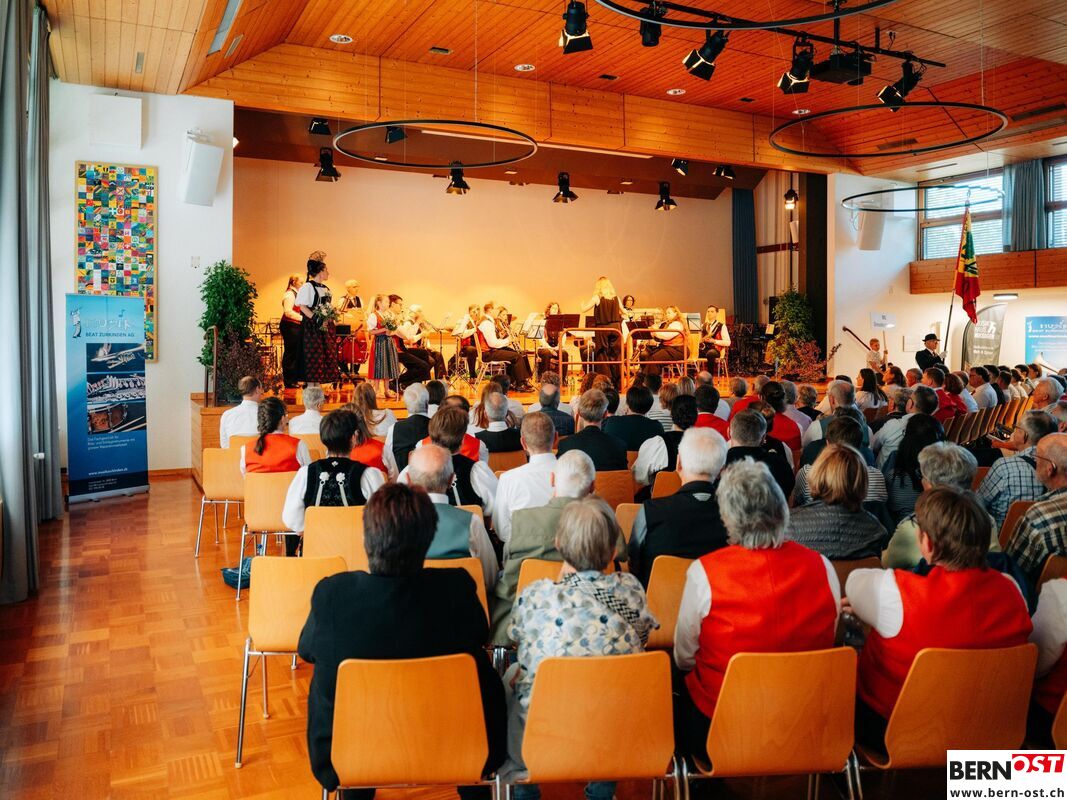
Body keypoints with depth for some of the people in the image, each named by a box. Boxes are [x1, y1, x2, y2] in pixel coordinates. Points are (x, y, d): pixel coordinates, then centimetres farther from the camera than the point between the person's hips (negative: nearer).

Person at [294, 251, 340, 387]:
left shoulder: (325, 288, 15)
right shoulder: (308, 287, -10)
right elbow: (302, 307, -16)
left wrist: (332, 314, 4)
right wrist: (317, 320, -21)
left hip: (326, 327, 8)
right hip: (312, 328, -8)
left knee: (326, 357, 9)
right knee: (313, 357, -5)